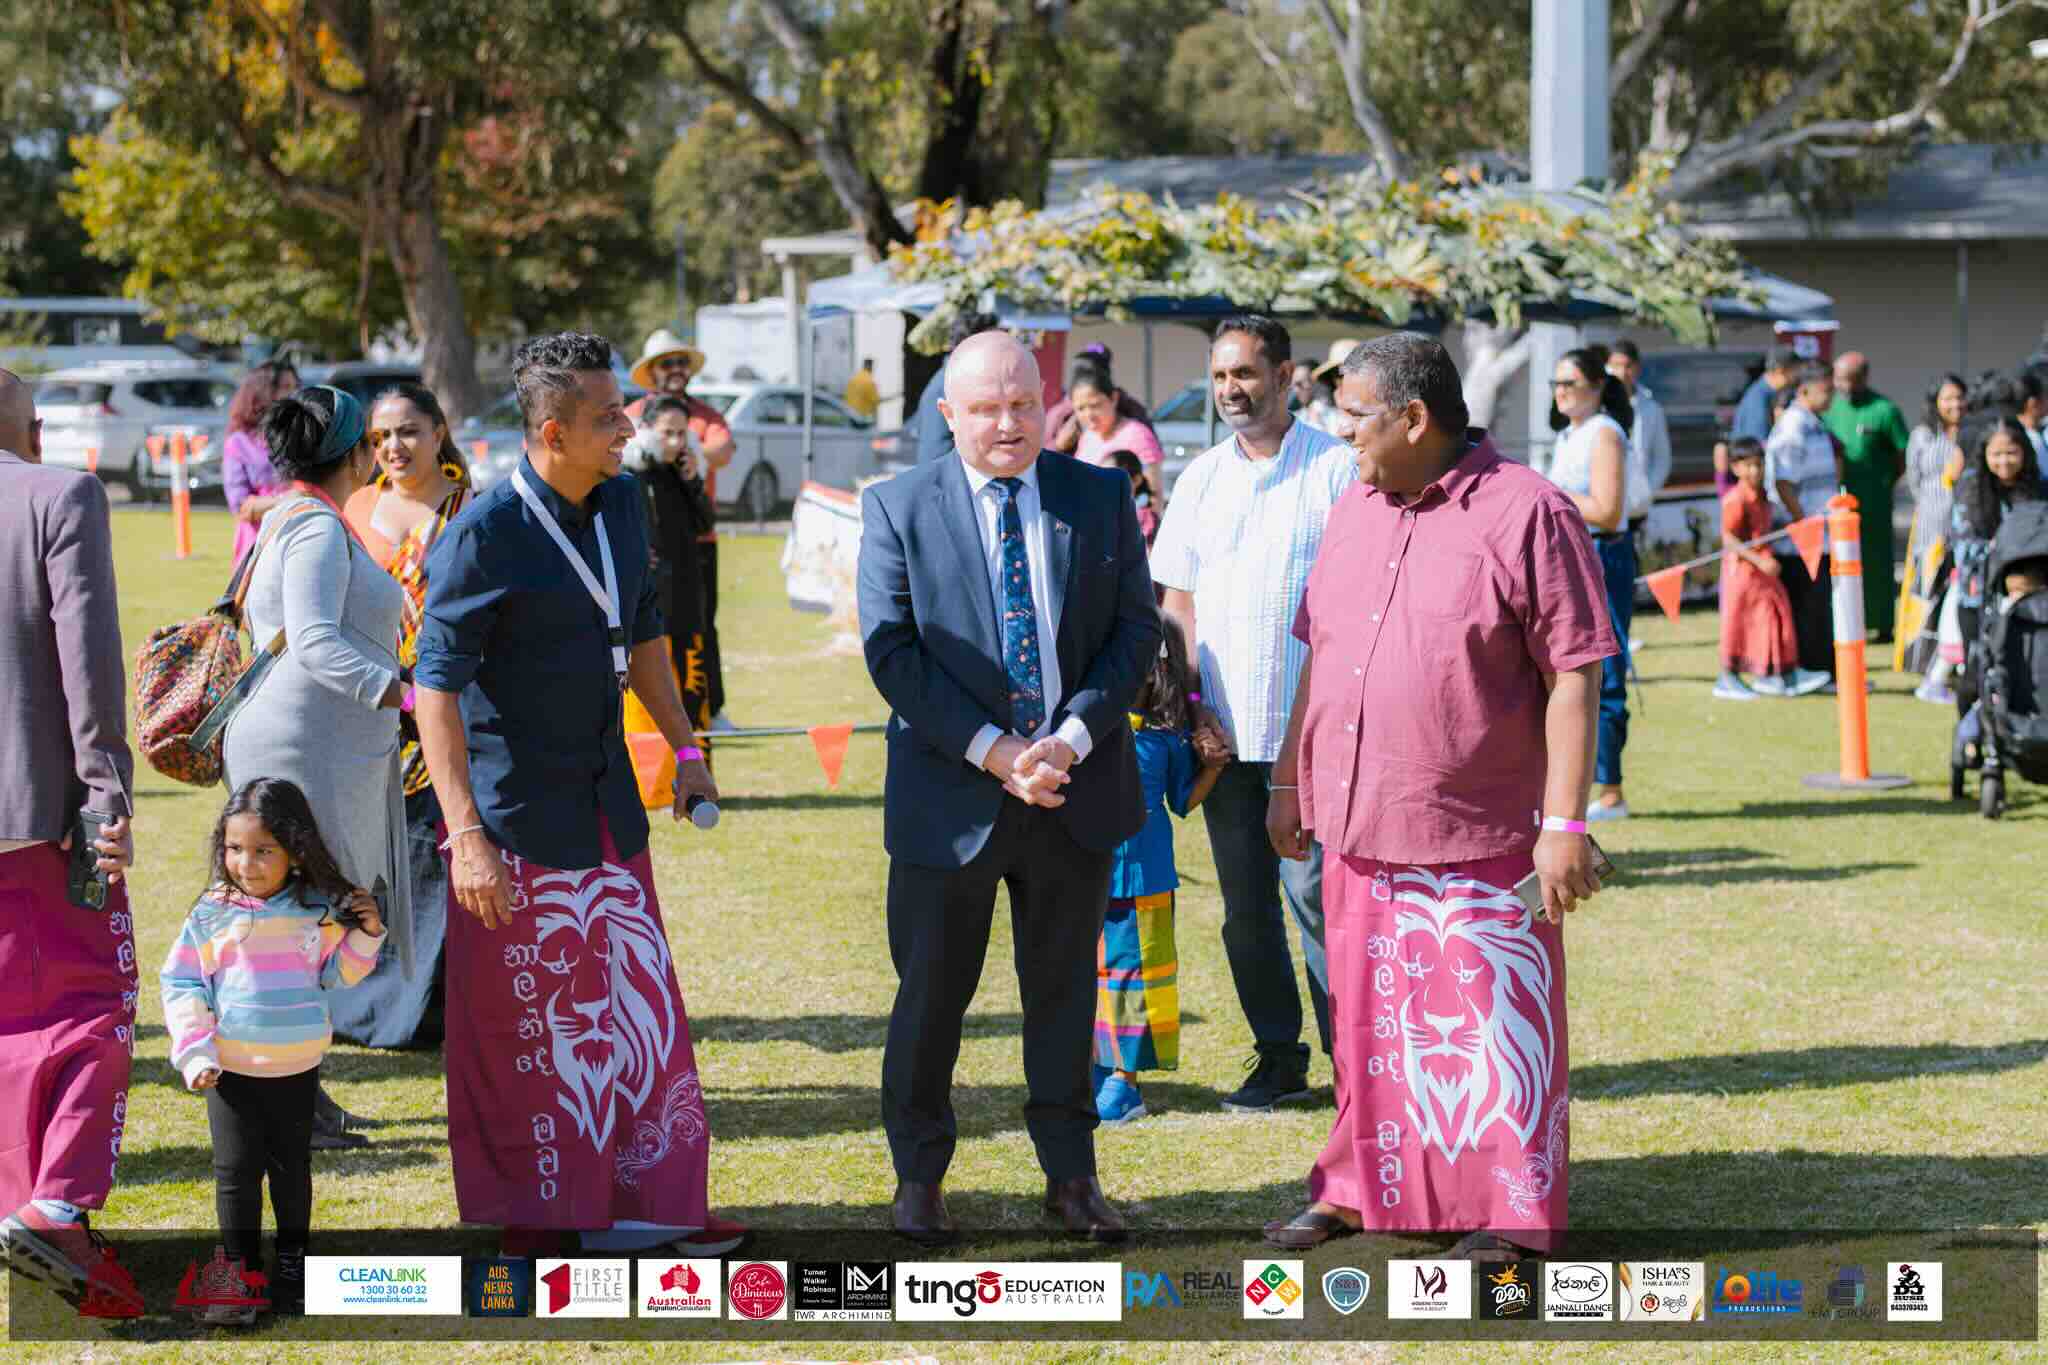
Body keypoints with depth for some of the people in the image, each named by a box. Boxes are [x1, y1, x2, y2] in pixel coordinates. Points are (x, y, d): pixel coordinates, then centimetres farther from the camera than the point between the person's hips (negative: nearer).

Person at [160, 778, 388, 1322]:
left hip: (297, 1069, 1)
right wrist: (195, 1054, -8)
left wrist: (365, 936, -5)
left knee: (292, 1168, 14)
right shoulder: (212, 915, -8)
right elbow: (180, 984, -1)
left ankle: (292, 1265, 27)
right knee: (236, 1173, 2)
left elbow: (336, 974, 12)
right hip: (231, 1071, -1)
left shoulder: (318, 911, -3)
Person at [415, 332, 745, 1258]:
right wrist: (464, 832, -24)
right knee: (520, 1028, 3)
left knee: (637, 1005, 8)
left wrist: (683, 745, 19)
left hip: (607, 804, 7)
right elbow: (436, 682, -18)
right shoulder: (485, 535, -17)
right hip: (515, 815, -7)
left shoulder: (622, 504, 5)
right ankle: (530, 1223, 14)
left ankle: (635, 1206, 16)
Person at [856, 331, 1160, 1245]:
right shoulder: (898, 509, -3)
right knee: (931, 992, 7)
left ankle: (1071, 1174, 22)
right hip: (950, 793, -2)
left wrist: (1073, 736, -13)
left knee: (1065, 989, 12)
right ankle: (919, 1178, 21)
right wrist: (992, 751, -16)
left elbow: (1137, 629, 1)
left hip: (1076, 790, 2)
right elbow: (891, 651, -9)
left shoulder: (1100, 499, 3)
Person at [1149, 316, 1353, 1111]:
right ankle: (1279, 1059, 18)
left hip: (1311, 729, -5)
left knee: (1314, 893, -8)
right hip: (1224, 732, 5)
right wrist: (1192, 705, 1)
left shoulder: (1336, 469, -2)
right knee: (1246, 904, 8)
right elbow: (1177, 601, 13)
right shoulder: (1201, 479, 12)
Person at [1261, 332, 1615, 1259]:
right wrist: (1289, 782, 18)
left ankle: (1511, 1215, 9)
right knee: (1369, 1020, 17)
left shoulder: (1527, 514, -11)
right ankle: (1356, 1190, 30)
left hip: (1478, 836, -7)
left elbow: (1574, 678, -13)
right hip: (1359, 830, 7)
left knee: (1495, 1027, -1)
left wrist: (1565, 822, -16)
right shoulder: (1354, 513, 12)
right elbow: (1319, 656, 20)